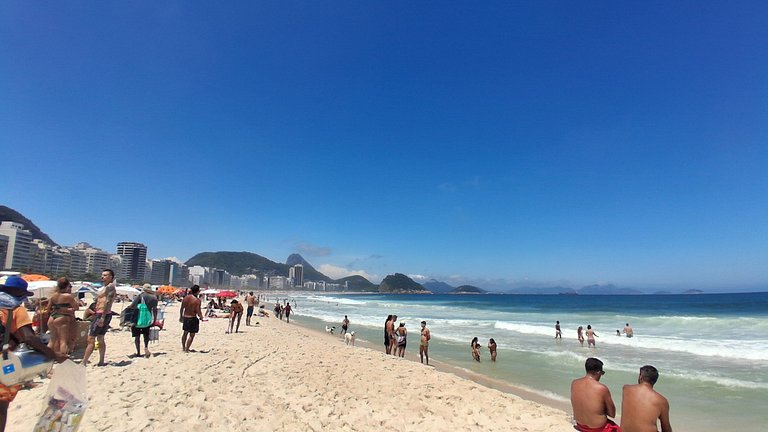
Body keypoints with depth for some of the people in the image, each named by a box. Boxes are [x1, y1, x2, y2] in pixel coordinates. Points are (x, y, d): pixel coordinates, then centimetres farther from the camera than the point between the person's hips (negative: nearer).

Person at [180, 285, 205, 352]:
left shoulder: (185, 298, 0)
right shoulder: (197, 300, -17)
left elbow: (181, 309, 8)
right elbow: (198, 311, -18)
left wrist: (181, 317, 21)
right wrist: (201, 318, -2)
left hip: (185, 317, 6)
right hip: (193, 318, -6)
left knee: (185, 333, 24)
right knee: (191, 335, 6)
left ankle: (183, 347, 36)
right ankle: (186, 349, 7)